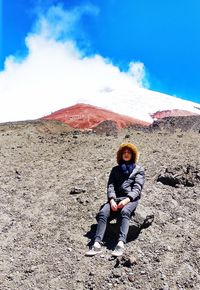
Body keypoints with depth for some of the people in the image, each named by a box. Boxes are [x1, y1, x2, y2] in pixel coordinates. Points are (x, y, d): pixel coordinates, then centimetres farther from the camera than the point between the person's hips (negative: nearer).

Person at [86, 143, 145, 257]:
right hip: (116, 198, 3)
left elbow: (137, 188, 2)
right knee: (103, 213, -27)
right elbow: (110, 186, 11)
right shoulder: (115, 169, 25)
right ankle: (97, 244, -37)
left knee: (124, 212, -35)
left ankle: (121, 244, -46)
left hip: (131, 199, -2)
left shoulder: (139, 169, 16)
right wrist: (112, 200, -10)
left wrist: (127, 200, -17)